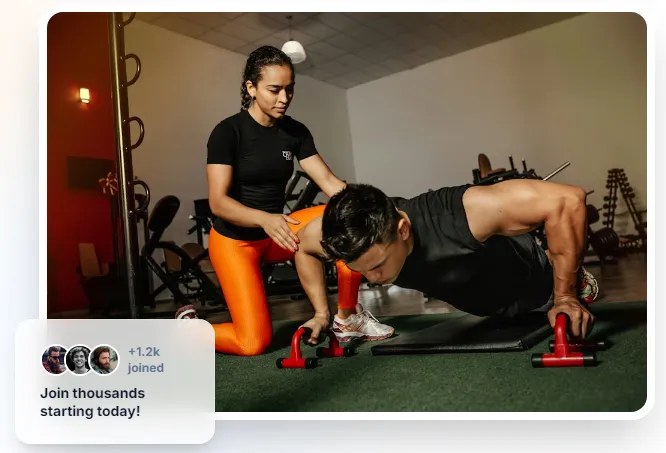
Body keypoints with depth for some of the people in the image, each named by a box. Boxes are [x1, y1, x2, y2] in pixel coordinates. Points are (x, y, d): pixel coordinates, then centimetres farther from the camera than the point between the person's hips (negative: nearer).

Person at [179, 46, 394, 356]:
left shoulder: (296, 132, -1)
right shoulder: (228, 132, -17)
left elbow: (329, 181, -7)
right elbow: (218, 202, -24)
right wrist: (265, 219, -42)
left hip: (274, 233, 5)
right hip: (234, 239, -5)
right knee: (254, 342, -13)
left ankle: (347, 317, -4)